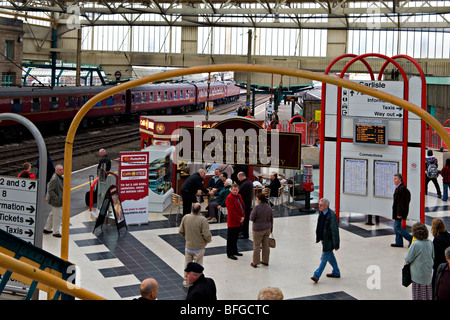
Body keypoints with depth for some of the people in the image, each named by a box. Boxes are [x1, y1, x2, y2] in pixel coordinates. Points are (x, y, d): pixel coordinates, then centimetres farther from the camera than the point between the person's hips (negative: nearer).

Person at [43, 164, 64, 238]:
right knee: (58, 216, 0)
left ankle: (47, 229, 35)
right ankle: (56, 232, 12)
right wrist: (56, 198, -23)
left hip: (59, 200, 10)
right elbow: (50, 190, -24)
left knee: (53, 214, 22)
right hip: (57, 201, -10)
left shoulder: (60, 177, 7)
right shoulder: (54, 179, -24)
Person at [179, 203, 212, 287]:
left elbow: (180, 231, 2)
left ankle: (186, 282, 33)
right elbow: (206, 235, -22)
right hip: (198, 248, -4)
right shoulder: (202, 219, -24)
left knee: (187, 265, 21)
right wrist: (208, 240, 0)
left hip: (188, 246, 4)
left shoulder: (185, 217, -9)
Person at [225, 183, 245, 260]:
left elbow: (243, 207, 14)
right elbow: (231, 211, -21)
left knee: (236, 237, 19)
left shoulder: (239, 196, 10)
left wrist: (243, 217, -1)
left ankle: (234, 251, 31)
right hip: (232, 222, -8)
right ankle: (229, 254, 9)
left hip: (239, 222, 8)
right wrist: (239, 219, -16)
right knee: (231, 238, 1)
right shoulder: (229, 198, -17)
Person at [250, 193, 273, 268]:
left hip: (258, 229, -6)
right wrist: (271, 229, 19)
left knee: (256, 246, 3)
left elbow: (251, 218, -15)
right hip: (267, 229, 6)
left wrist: (252, 212, 2)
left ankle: (255, 263, 8)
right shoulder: (269, 208, 0)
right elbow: (271, 219, 9)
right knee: (266, 245, 14)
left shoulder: (257, 208, -20)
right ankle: (265, 261, 23)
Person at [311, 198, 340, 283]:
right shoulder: (321, 212, 1)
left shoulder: (332, 215, -24)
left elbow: (335, 231, -21)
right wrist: (319, 237, 21)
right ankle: (336, 273, 36)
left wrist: (336, 245, -18)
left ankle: (316, 275, 3)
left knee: (324, 258, -1)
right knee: (330, 256, 21)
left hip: (329, 240, -9)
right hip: (323, 239, 9)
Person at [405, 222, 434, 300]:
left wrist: (406, 261, 7)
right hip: (428, 273, 6)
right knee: (428, 291, 18)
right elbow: (433, 257, 9)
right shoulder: (430, 243, -3)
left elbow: (408, 259, -14)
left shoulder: (415, 244, -22)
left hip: (418, 274, -6)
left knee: (418, 294, 5)